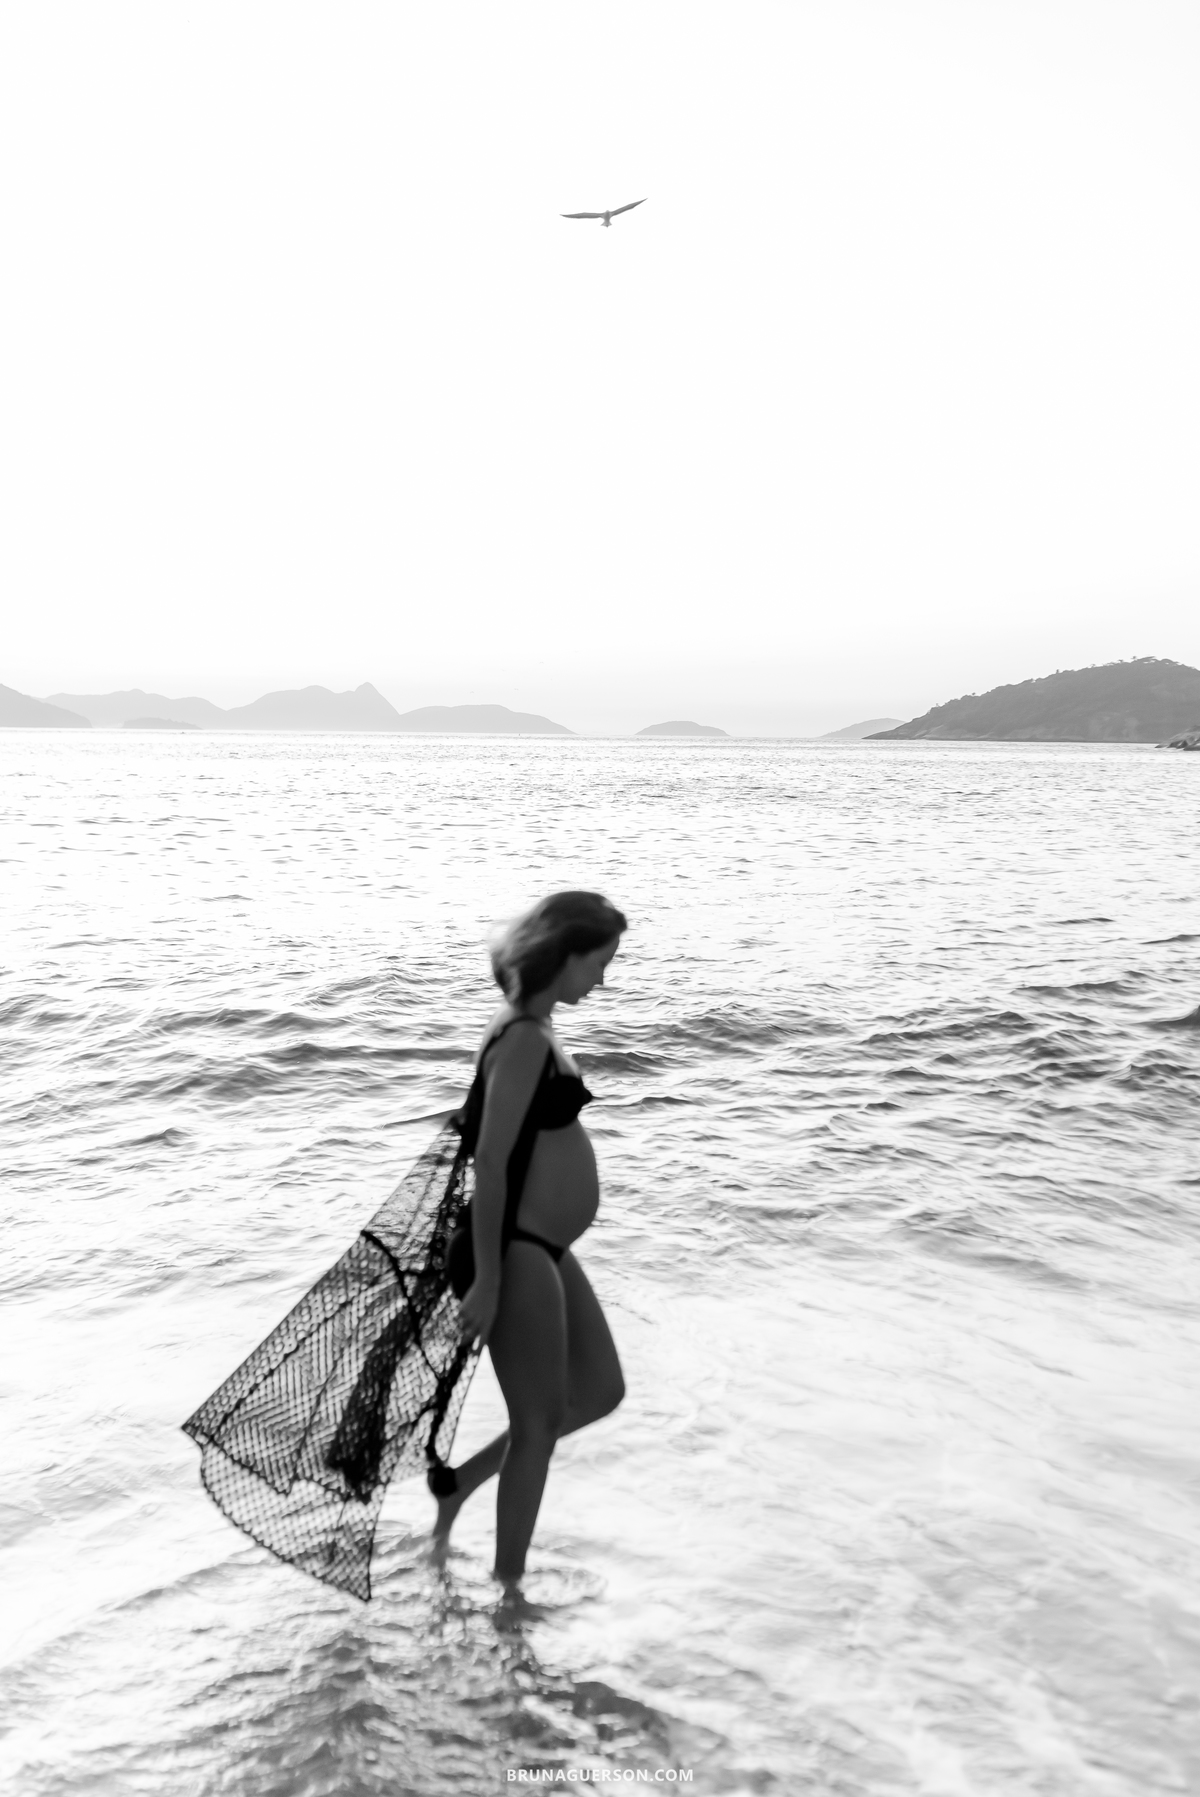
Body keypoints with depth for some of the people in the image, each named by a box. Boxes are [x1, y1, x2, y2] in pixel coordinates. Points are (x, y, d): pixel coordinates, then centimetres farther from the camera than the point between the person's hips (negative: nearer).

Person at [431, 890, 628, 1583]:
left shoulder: (534, 1028, 10)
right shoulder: (525, 1039, -21)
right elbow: (490, 1161, -23)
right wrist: (486, 1278, -22)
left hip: (544, 1248, 10)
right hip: (514, 1253, -10)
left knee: (600, 1390, 20)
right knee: (539, 1424, 4)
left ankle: (459, 1480, 30)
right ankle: (508, 1586, 21)